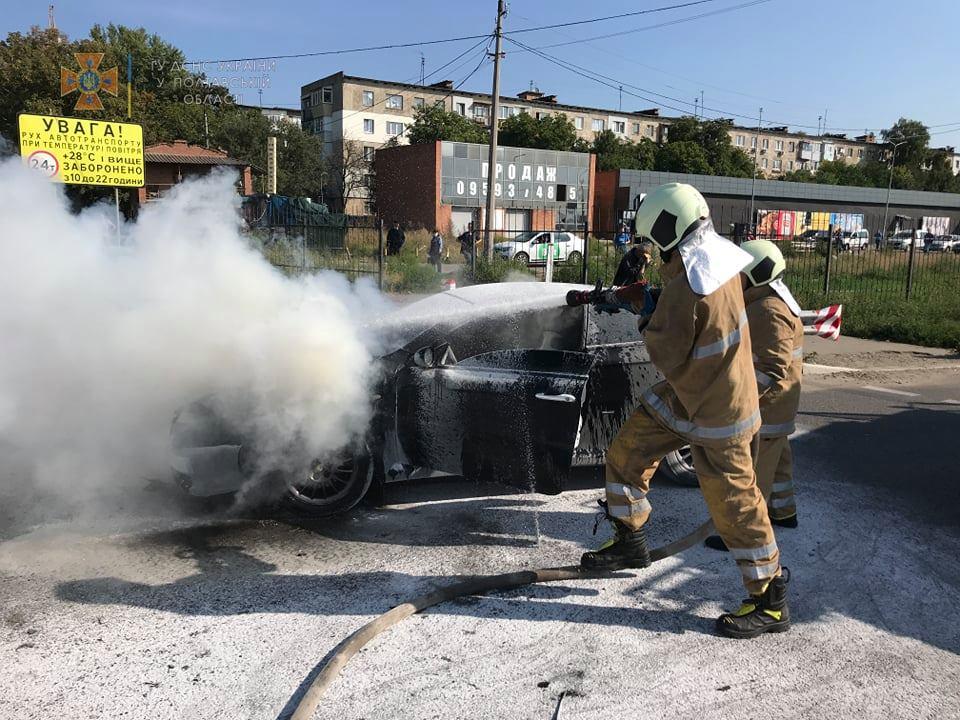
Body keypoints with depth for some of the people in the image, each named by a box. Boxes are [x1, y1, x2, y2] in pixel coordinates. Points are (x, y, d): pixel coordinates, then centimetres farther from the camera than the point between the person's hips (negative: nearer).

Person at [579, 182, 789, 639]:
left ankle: (771, 604, 18)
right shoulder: (717, 255, -1)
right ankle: (629, 541, 30)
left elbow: (667, 356, -21)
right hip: (689, 392, 10)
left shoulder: (686, 288, -30)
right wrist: (623, 295, 17)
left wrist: (649, 328, -2)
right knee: (627, 451, 14)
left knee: (734, 503, 2)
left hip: (713, 411, -10)